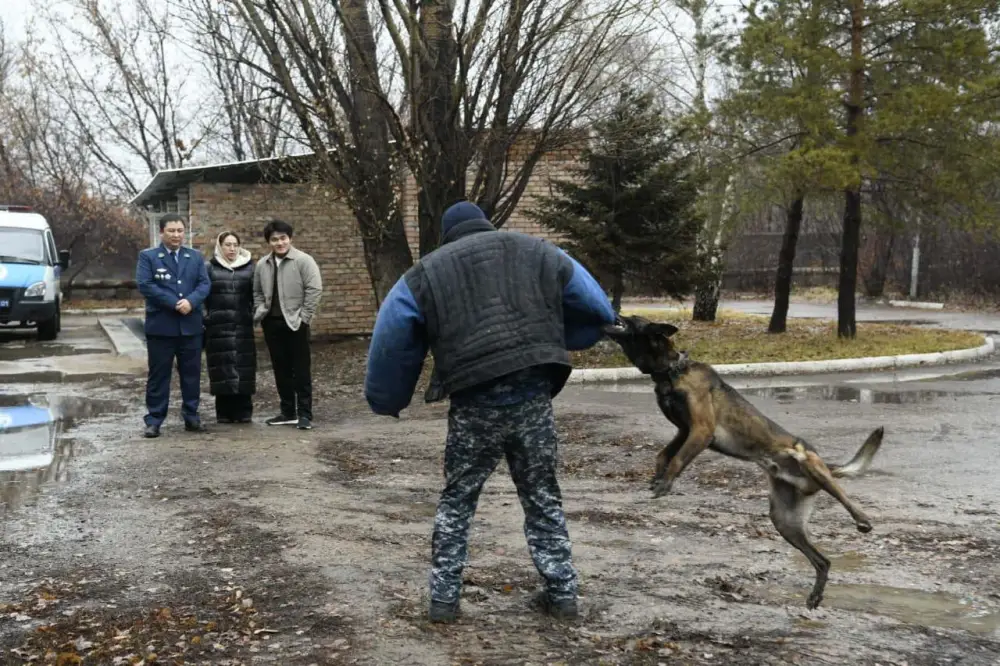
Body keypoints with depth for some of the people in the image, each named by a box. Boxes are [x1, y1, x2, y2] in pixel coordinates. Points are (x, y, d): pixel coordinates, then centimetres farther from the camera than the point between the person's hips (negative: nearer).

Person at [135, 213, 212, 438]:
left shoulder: (195, 257, 12)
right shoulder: (148, 257, 0)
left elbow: (205, 284, 3)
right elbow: (145, 285, -12)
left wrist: (190, 301, -17)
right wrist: (174, 303, -17)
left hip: (191, 325, 3)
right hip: (160, 325, -3)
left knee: (191, 373, 8)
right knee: (159, 374, 1)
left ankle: (191, 417, 18)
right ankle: (154, 420, 6)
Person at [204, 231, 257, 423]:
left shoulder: (249, 268, 9)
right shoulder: (209, 268, 5)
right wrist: (203, 319, 0)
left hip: (243, 327, 1)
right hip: (218, 327, -1)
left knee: (243, 368, -1)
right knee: (223, 369, -1)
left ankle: (243, 411, 8)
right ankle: (224, 412, 6)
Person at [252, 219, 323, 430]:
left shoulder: (303, 260, -8)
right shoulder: (262, 264, 9)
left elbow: (314, 289, -12)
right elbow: (257, 292, 18)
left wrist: (304, 316, -14)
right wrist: (259, 312, 4)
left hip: (294, 323, -6)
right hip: (272, 323, 6)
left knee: (301, 370, -1)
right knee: (281, 369, 11)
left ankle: (304, 414, 3)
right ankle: (288, 412, 20)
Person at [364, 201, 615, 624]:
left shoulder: (424, 275, 10)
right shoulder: (539, 253, 13)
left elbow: (390, 346, 10)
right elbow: (599, 311, 19)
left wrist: (387, 402, 24)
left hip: (475, 404, -1)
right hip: (535, 396, 2)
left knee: (456, 500, 15)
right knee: (542, 497, 17)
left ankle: (443, 598, 17)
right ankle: (562, 593, 21)